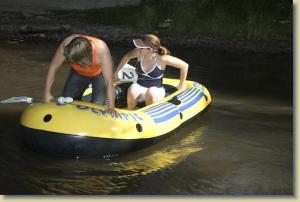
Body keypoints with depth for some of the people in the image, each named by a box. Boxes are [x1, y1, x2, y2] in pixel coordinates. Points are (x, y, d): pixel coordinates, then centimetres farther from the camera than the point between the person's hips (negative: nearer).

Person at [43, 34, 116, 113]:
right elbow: (53, 67, -22)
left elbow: (109, 82, -40)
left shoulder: (102, 51, -43)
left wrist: (111, 107, -43)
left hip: (100, 73, -3)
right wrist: (47, 93, -23)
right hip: (78, 73, 3)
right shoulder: (66, 46, -37)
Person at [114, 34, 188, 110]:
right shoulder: (139, 53, -10)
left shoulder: (161, 59, -21)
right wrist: (116, 72, 15)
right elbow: (127, 56, 12)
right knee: (132, 91, -32)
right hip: (140, 87, 3)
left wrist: (181, 85, -3)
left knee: (150, 93, -38)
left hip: (156, 90, -3)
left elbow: (184, 65, -15)